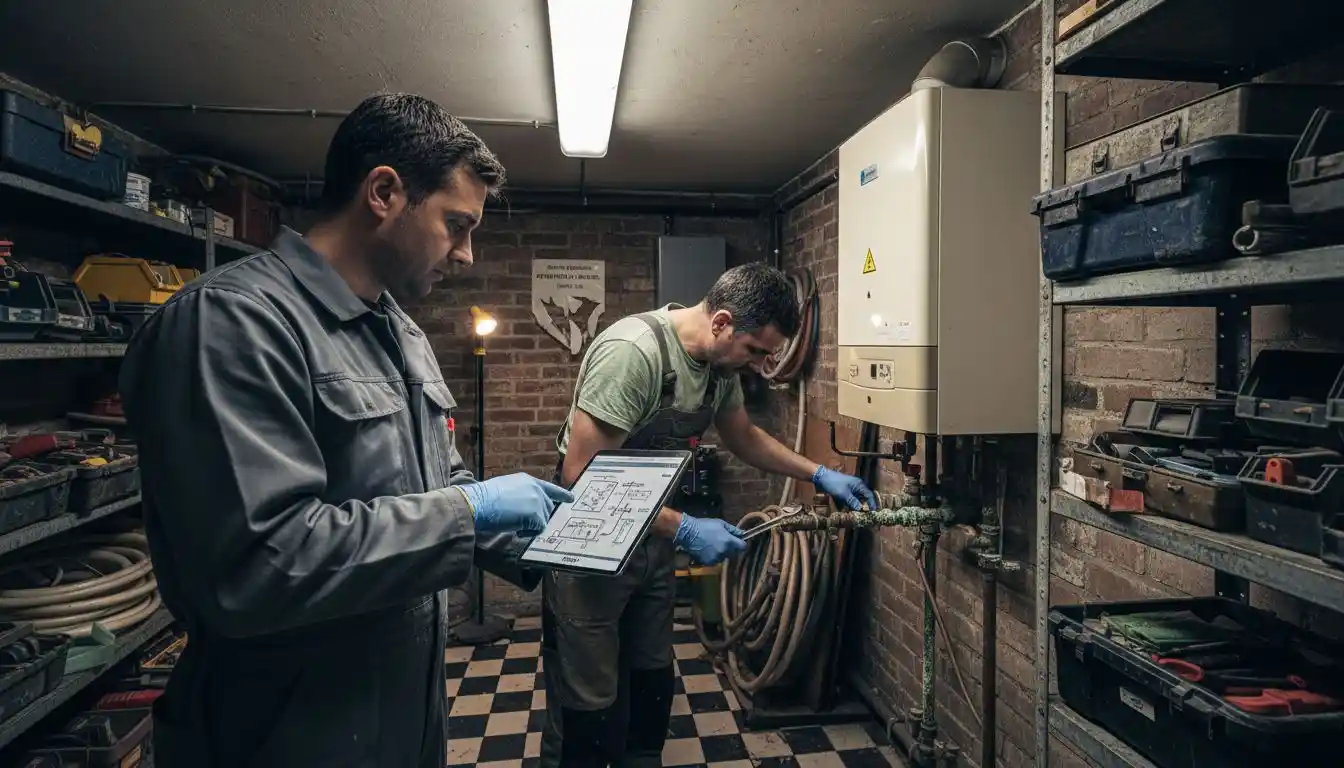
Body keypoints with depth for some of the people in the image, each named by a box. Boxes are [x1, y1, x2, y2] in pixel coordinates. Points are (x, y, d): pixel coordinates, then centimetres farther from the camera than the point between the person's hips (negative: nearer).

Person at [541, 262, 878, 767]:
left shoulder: (721, 360, -2)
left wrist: (819, 474, 9)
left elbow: (743, 436, 17)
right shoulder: (633, 350, -28)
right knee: (589, 711, 3)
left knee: (652, 687, 18)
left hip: (653, 540, 8)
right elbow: (580, 476, -28)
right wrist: (683, 530, -28)